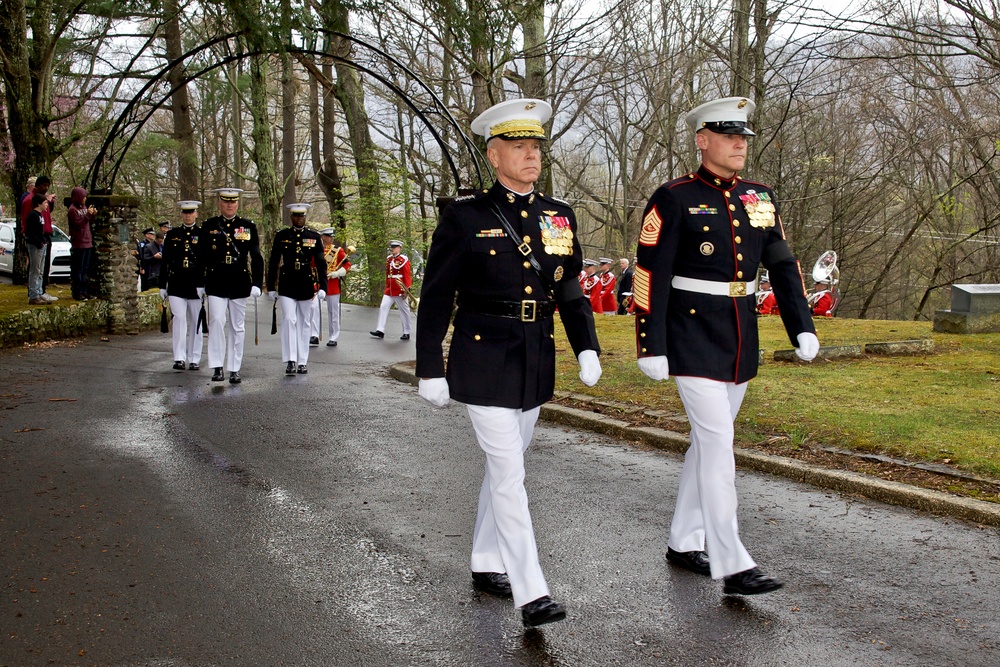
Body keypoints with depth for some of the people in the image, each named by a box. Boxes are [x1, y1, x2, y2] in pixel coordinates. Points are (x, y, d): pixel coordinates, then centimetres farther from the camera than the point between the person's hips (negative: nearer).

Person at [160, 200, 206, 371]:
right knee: (179, 319, -11)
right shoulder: (172, 235, 9)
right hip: (176, 285, 1)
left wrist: (205, 285, -8)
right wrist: (162, 286, 8)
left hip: (196, 285, -1)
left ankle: (194, 359, 13)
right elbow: (165, 262, 11)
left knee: (195, 322, 6)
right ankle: (179, 358, -11)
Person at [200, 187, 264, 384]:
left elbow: (256, 257, 5)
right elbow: (201, 256, 8)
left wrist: (257, 283, -3)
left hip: (240, 284, 1)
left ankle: (235, 370, 12)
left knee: (237, 327, 6)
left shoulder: (248, 226, 6)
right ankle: (217, 367, -8)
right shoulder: (209, 226, 6)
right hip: (216, 283, -1)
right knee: (217, 321, -13)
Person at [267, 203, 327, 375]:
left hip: (307, 286, 1)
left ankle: (302, 362, 13)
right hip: (286, 286, -1)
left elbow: (321, 263, 5)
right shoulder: (281, 236, 5)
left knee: (304, 323, 6)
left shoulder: (314, 237, 6)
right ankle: (290, 361, -12)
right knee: (289, 320, -11)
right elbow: (273, 262, 7)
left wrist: (322, 287, -3)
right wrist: (271, 287, 5)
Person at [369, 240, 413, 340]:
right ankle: (380, 330, -2)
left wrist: (406, 289, -18)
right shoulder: (388, 259, 12)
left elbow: (408, 275, -12)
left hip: (400, 290, -6)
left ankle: (406, 333, 11)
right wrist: (387, 287, 17)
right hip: (389, 290, 7)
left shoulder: (404, 259, -9)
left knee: (404, 311, 3)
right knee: (383, 307, -3)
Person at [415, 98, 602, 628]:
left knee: (504, 466, 17)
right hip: (483, 362, -5)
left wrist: (587, 348, -3)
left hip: (536, 364, 6)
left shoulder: (560, 217, 6)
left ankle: (486, 565, 33)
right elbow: (435, 298, -4)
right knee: (510, 474, -7)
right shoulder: (465, 217, -8)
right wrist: (430, 370, -6)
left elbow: (570, 292, 11)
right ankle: (531, 593, -3)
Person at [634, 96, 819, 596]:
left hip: (741, 341, 7)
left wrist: (802, 328, 3)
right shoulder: (674, 199, -9)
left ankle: (683, 543, 28)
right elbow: (650, 276, -12)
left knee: (708, 443, 14)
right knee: (717, 442, -10)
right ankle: (731, 565, -6)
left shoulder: (760, 198, 10)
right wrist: (651, 347, -15)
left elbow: (783, 266, 11)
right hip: (693, 340, -7)